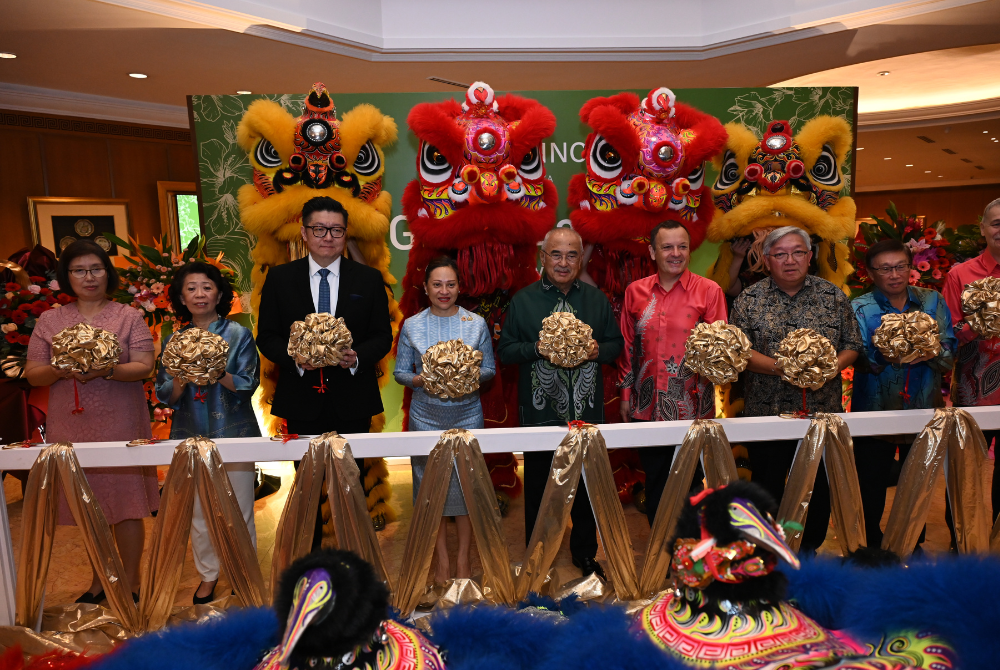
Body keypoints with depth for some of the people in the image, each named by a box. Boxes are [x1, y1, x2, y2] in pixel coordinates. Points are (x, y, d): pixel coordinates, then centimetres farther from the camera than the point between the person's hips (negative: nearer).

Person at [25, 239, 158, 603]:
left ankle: (131, 583, 15)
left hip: (120, 425, -2)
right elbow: (32, 374, 6)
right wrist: (59, 371, -15)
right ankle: (99, 580, 29)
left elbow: (144, 367, -5)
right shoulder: (49, 321, 10)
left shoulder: (128, 317, 3)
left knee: (127, 504, 0)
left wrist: (108, 370, -22)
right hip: (71, 428, 3)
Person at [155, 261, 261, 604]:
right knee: (198, 512, 11)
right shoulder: (174, 341, 6)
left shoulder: (238, 335, -1)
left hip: (234, 433, -2)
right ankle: (208, 575, 29)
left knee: (239, 511, 4)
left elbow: (247, 385, -8)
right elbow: (165, 396, 4)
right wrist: (182, 374, -16)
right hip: (190, 435, 3)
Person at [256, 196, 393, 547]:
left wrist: (358, 357, -17)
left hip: (352, 399, 0)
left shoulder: (369, 279, 3)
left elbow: (383, 335, 2)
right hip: (302, 399, 0)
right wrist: (295, 357, -17)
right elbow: (266, 336, 2)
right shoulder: (279, 278, 3)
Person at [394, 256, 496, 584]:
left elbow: (490, 369, 6)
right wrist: (419, 379, -15)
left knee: (466, 483, 4)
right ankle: (442, 560, 22)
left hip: (467, 414, 0)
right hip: (426, 415, 0)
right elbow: (400, 371, 5)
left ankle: (463, 558, 22)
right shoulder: (412, 326, 1)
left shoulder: (476, 323, 1)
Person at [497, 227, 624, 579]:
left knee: (587, 484, 12)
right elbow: (505, 350, 0)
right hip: (539, 410, -2)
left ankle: (585, 553, 32)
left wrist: (599, 350, -9)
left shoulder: (597, 298, 8)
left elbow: (616, 343, 12)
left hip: (587, 410, 2)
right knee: (538, 485, 8)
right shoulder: (523, 300, 1)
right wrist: (537, 348, -16)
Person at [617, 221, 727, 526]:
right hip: (647, 407, 3)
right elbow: (627, 346, 11)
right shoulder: (635, 292, 7)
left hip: (693, 407, -3)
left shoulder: (709, 291, -2)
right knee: (654, 483, 15)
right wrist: (625, 394, 10)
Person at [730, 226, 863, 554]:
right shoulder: (750, 299, 0)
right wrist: (781, 369, -19)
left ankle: (809, 553, 31)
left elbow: (853, 344, 6)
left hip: (823, 413, 2)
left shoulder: (834, 296, 5)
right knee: (767, 491, 10)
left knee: (819, 491, 11)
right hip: (767, 414, -1)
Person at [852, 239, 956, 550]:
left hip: (924, 410, 2)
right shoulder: (859, 308, -3)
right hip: (875, 412, -2)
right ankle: (874, 546, 25)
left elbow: (950, 352, -3)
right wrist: (884, 353, -33)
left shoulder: (932, 301, 4)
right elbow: (860, 359, -14)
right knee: (871, 489, 6)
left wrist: (931, 353, -24)